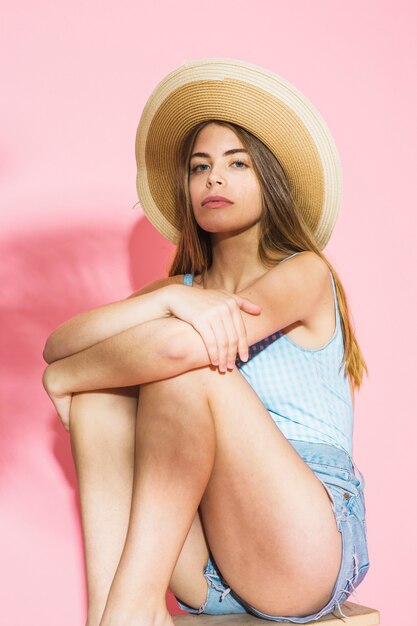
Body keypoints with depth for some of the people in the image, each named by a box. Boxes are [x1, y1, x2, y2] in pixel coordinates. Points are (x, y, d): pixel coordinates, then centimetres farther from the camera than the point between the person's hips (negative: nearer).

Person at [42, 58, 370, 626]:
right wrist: (167, 301, -21)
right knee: (100, 385, -10)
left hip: (307, 555, -5)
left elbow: (180, 344, -23)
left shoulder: (305, 273, -3)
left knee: (185, 367, -24)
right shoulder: (182, 286, 14)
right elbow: (57, 344, -4)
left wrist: (64, 377, -6)